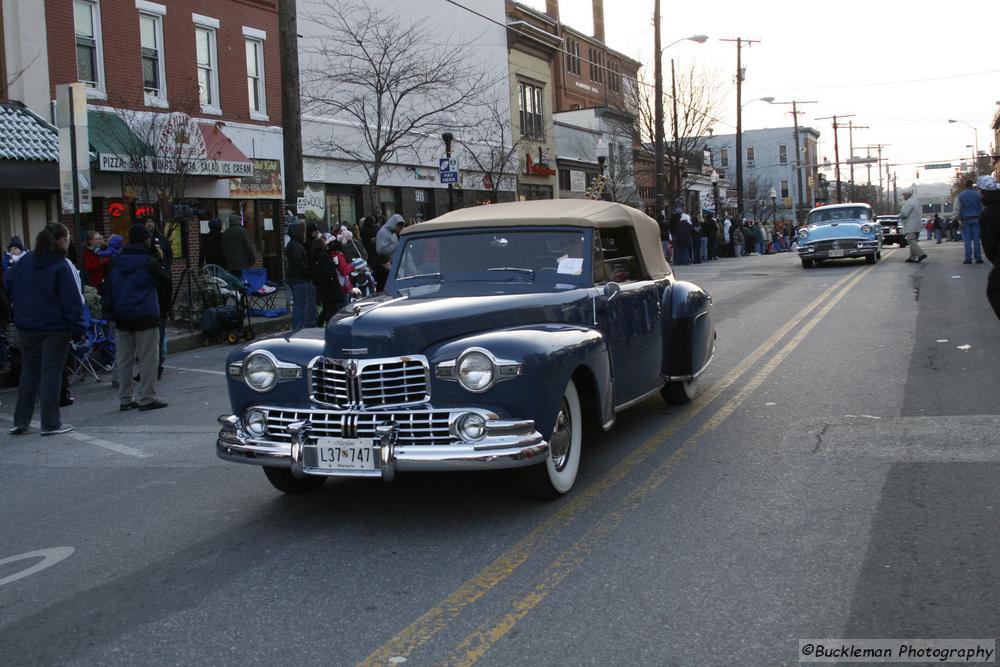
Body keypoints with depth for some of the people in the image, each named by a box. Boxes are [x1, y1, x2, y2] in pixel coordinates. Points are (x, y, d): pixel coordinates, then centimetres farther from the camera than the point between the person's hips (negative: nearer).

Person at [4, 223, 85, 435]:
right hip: (55, 328, -6)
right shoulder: (62, 266, -13)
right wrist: (78, 329, -10)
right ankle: (50, 424, 3)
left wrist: (20, 310, 18)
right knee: (51, 373, 0)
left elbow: (8, 283, 11)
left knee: (29, 372, 15)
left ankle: (20, 421, 17)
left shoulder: (25, 261, 5)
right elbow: (72, 301, -14)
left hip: (26, 327, 6)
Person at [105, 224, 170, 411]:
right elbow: (165, 280, 0)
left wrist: (110, 312, 13)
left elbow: (109, 289, 11)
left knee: (124, 359, 11)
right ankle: (146, 398, -2)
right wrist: (160, 260, 6)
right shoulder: (148, 262, -11)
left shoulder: (117, 263, 10)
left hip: (122, 317, 6)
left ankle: (125, 399, 15)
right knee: (148, 358, 0)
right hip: (145, 317, -6)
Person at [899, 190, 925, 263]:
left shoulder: (909, 202, -16)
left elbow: (904, 214, -22)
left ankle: (921, 254, -20)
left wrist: (900, 216, 1)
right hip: (917, 226, 10)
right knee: (913, 241, 12)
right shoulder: (916, 200, 16)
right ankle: (912, 257, 12)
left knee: (911, 241, -11)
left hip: (910, 226, -10)